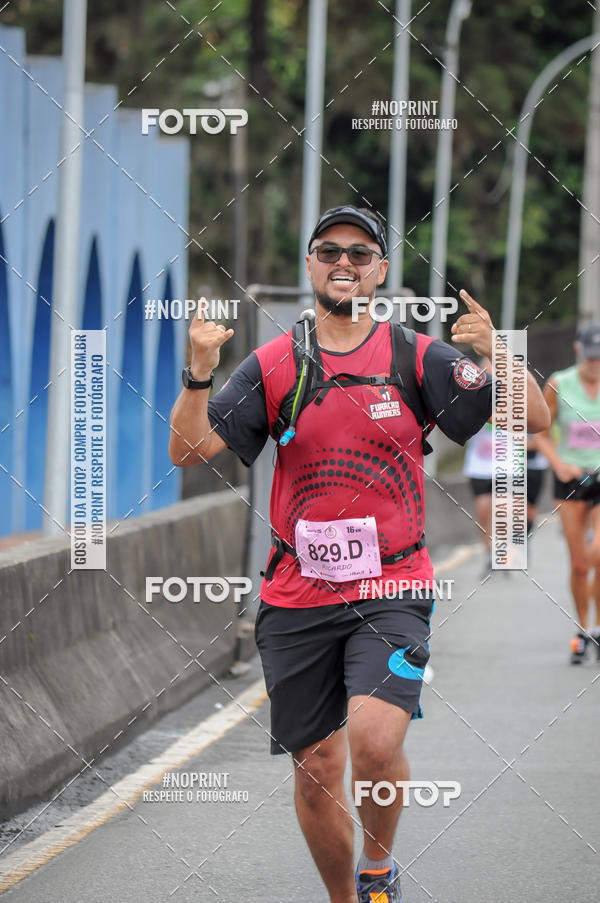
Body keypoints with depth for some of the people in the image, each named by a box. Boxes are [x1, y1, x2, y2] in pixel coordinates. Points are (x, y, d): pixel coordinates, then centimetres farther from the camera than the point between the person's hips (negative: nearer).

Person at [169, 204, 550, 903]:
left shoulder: (420, 359, 1)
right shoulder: (272, 365, 5)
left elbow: (531, 421, -4)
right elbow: (188, 450, 1)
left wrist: (495, 356, -23)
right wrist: (198, 373, -17)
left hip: (391, 589, -2)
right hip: (297, 598, 2)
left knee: (374, 740, -24)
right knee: (315, 770, 6)